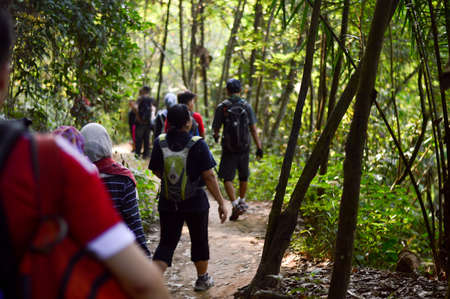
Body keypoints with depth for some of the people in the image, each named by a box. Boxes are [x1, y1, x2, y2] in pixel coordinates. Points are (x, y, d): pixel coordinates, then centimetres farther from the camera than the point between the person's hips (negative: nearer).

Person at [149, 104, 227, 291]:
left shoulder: (160, 143, -6)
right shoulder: (198, 144, -16)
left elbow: (156, 171, 5)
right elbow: (209, 177, -15)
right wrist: (221, 203, -7)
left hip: (168, 204, 2)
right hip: (195, 203, -2)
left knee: (166, 243, 9)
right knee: (199, 241, 17)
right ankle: (203, 279, 34)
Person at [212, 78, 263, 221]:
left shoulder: (221, 107, -7)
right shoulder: (247, 106, -1)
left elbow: (216, 128, 1)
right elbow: (253, 129, -3)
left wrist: (216, 136, 24)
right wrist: (259, 147, 1)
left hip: (228, 149, -3)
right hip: (244, 148, 3)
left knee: (227, 178, 1)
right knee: (243, 176, 20)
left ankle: (235, 205, -15)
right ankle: (242, 201, 36)